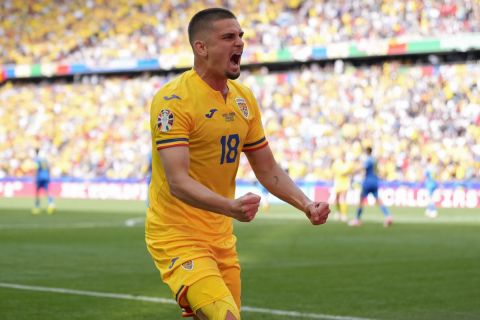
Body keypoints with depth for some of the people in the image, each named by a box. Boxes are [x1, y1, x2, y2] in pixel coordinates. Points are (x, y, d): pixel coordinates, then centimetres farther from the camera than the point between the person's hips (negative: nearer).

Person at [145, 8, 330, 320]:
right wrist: (231, 207, -41)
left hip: (221, 237, 8)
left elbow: (268, 170, 15)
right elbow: (178, 182, -26)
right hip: (178, 237, -8)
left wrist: (307, 205, -1)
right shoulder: (173, 100, -16)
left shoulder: (244, 98, 8)